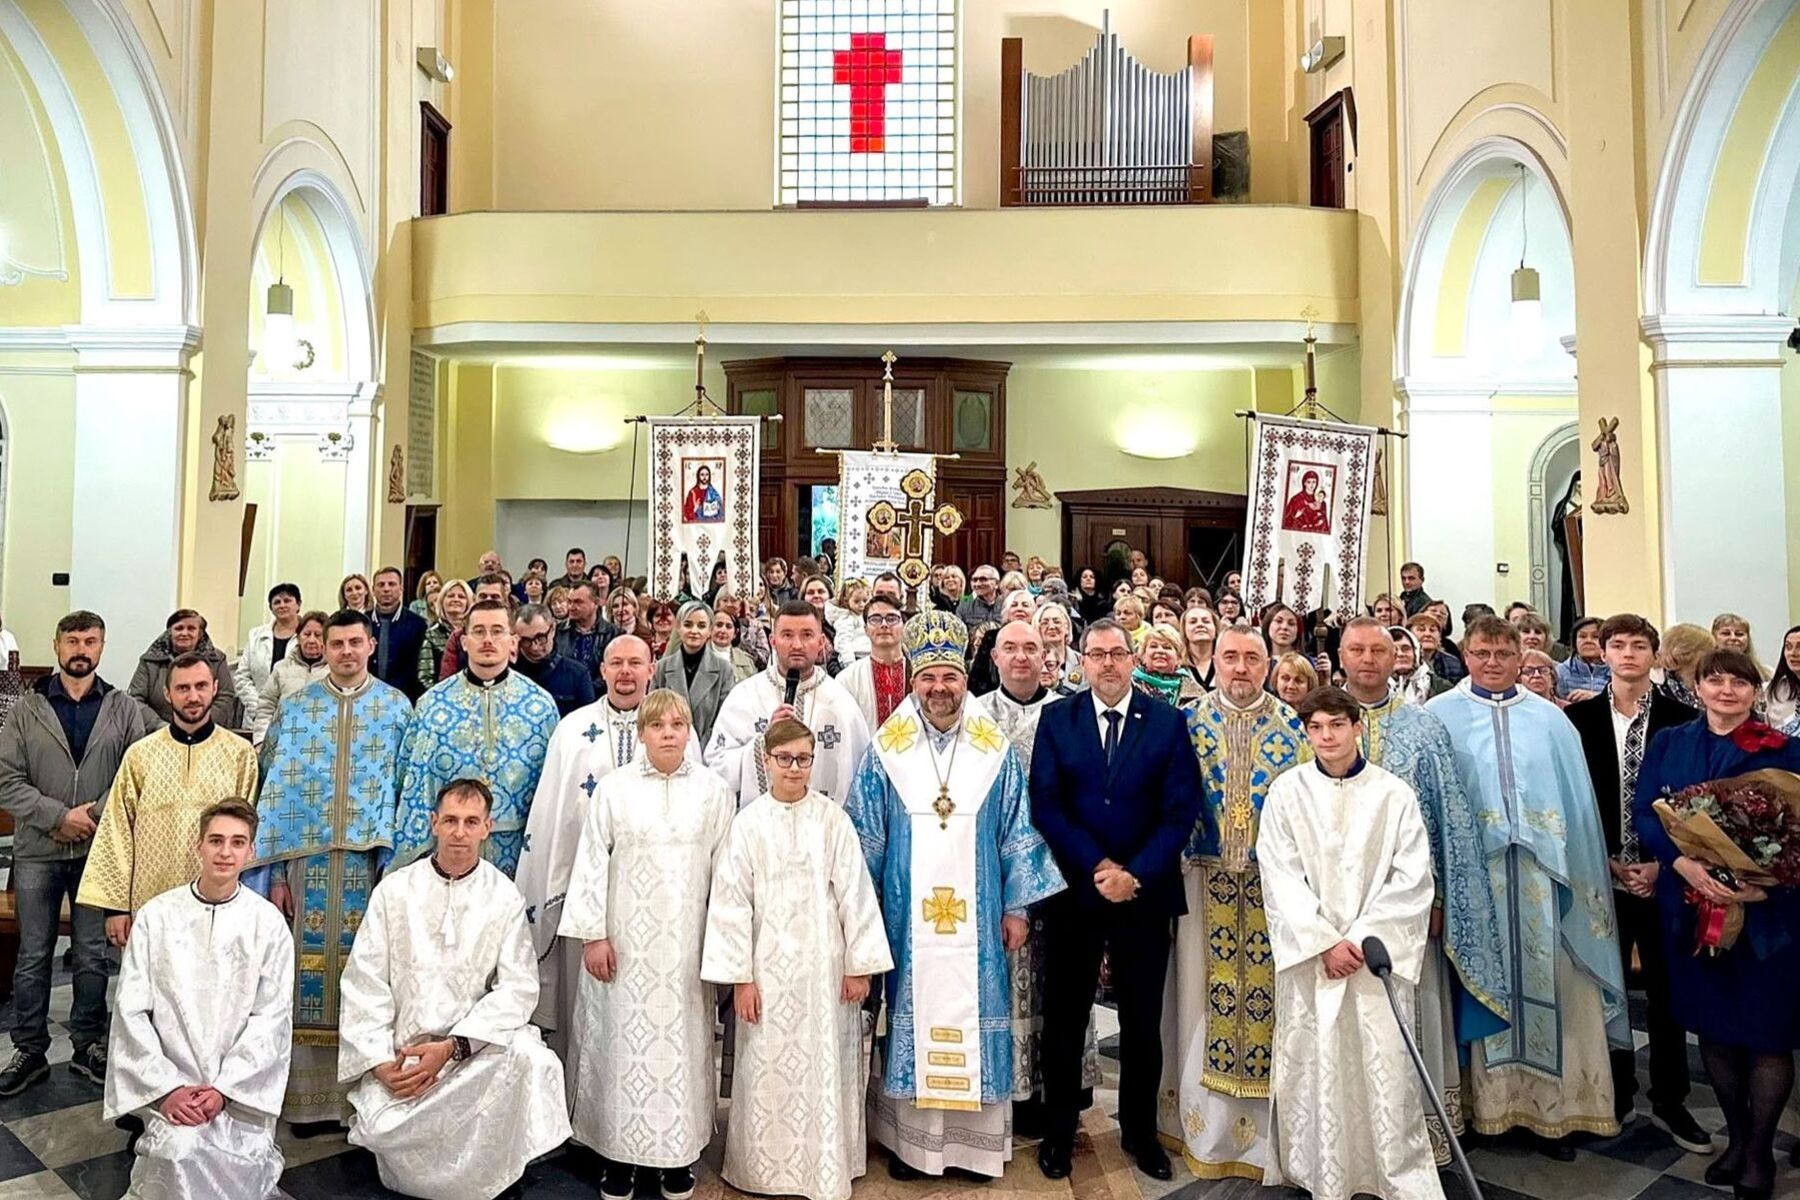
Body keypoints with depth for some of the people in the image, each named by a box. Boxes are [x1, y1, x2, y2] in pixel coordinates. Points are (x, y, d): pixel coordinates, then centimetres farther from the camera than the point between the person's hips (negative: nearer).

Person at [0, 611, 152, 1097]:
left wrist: (96, 814, -16)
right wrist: (59, 817, -14)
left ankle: (88, 1046, 22)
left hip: (98, 850, 0)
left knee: (92, 956, 9)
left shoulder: (125, 710, 1)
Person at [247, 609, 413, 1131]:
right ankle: (309, 1099, 17)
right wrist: (275, 872, -1)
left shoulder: (397, 707, 3)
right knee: (309, 974, 4)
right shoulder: (296, 708, 6)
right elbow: (277, 791, 4)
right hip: (308, 861, 1)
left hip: (371, 863, -1)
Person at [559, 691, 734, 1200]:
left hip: (687, 942, 1)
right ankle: (619, 1152, 19)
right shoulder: (614, 788, -1)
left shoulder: (714, 790, 1)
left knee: (684, 1040, 5)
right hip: (626, 940, 0)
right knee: (624, 1039, 5)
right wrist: (592, 935, -4)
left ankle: (680, 1151, 20)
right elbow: (592, 862, 0)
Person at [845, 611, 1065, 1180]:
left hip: (975, 918, 1)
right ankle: (910, 1135, 22)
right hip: (907, 917, 0)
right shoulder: (885, 752, -2)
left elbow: (1017, 834, 4)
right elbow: (864, 838, 2)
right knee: (912, 1013, 6)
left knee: (975, 1012, 7)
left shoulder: (996, 751, 1)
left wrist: (1016, 906, 2)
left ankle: (975, 1136, 23)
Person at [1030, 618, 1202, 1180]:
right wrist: (1096, 867, -14)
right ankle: (1059, 1130, 26)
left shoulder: (1169, 721, 0)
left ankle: (1140, 1130, 30)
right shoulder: (1056, 718, 1)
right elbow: (1045, 804, -5)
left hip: (1145, 892, 0)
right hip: (1073, 892, 0)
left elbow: (1181, 810, -5)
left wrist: (1135, 873, -15)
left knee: (1142, 1018, 12)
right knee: (1065, 1016, 9)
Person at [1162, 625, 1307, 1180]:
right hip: (1208, 875, 0)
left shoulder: (1292, 726, 3)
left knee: (1267, 982, 2)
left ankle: (1267, 1127, 18)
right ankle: (1210, 1124, 20)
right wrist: (1178, 863, -2)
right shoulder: (1191, 723, 3)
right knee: (1208, 985, 4)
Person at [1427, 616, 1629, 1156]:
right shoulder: (1440, 716, 3)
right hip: (1474, 866, -2)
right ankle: (1490, 1099, 16)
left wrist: (1576, 872, 2)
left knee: (1546, 982, 5)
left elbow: (1576, 796, 10)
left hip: (1541, 870, 2)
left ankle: (1550, 1106, 17)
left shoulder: (1549, 718, 12)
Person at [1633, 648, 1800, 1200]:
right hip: (1691, 903, 2)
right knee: (1711, 1023, 11)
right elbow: (1644, 813, -1)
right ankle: (1736, 1136, 30)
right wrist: (1683, 863, -17)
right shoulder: (1669, 744, 5)